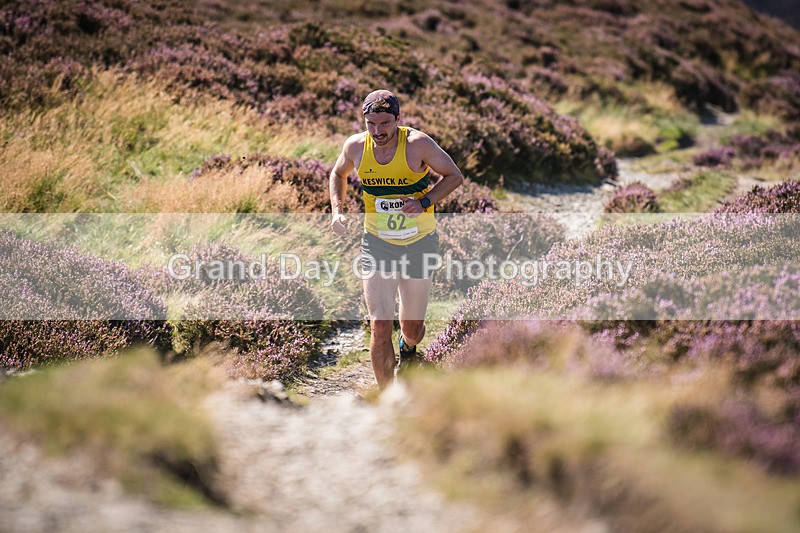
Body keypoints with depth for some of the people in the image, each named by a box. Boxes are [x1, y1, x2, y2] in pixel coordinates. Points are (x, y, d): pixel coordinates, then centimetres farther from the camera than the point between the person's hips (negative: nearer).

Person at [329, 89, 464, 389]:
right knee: (380, 327, -11)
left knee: (412, 328, 12)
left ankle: (408, 348, 51)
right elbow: (338, 174, 15)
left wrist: (424, 202, -20)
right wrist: (337, 211, -1)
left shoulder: (417, 144, -16)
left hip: (419, 244, -1)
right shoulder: (356, 146, -7)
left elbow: (454, 176, -6)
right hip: (377, 244, 1)